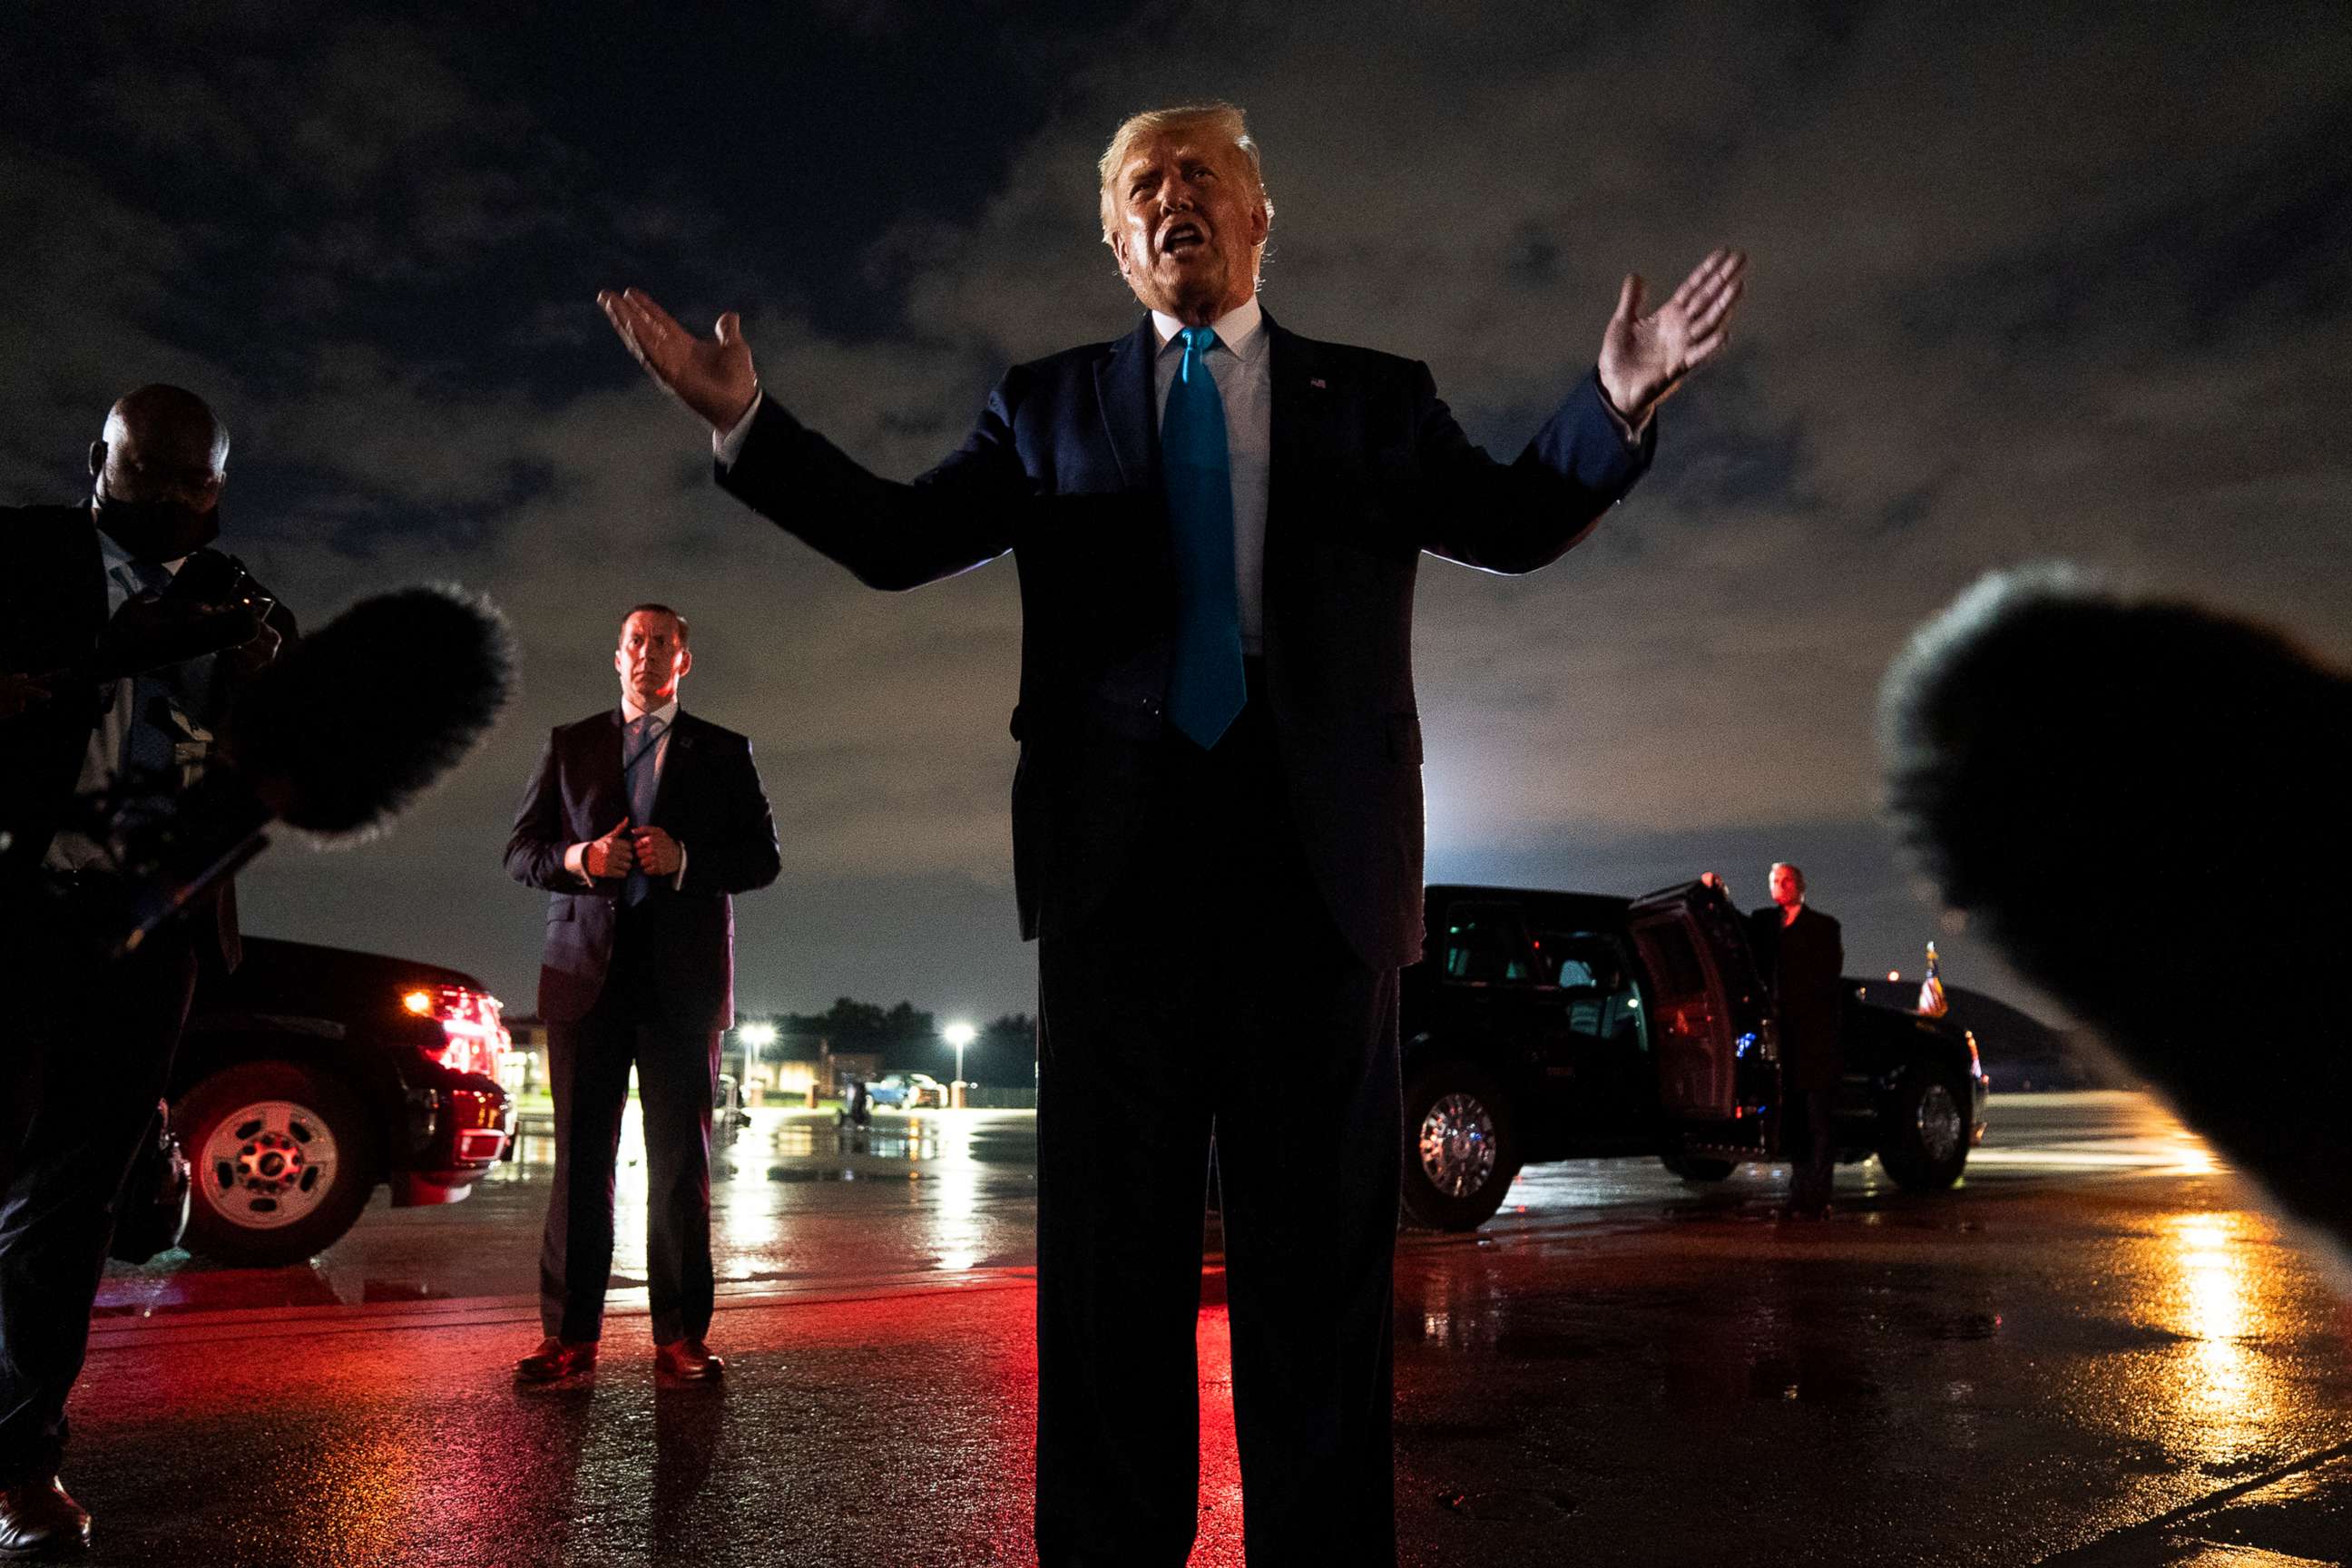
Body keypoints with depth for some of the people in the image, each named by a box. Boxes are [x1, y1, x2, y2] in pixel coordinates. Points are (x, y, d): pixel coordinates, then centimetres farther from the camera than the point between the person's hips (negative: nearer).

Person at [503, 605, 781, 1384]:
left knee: (682, 1159, 1)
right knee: (581, 1157, 2)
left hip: (682, 977, -1)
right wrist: (578, 859, -9)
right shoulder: (569, 745, 15)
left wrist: (685, 860, -12)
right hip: (587, 974, 1)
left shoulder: (722, 753, 11)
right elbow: (520, 850, 12)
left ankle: (680, 1336, 7)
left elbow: (762, 858, 5)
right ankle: (571, 1335, 9)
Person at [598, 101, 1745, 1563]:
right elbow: (898, 536, 6)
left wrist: (1620, 401, -14)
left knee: (1320, 1244, 5)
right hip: (1119, 853, 1)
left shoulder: (1376, 398, 14)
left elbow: (1515, 523, 3)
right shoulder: (1049, 407, 15)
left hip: (1320, 854, 0)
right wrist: (746, 419, -6)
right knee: (1112, 1239, 6)